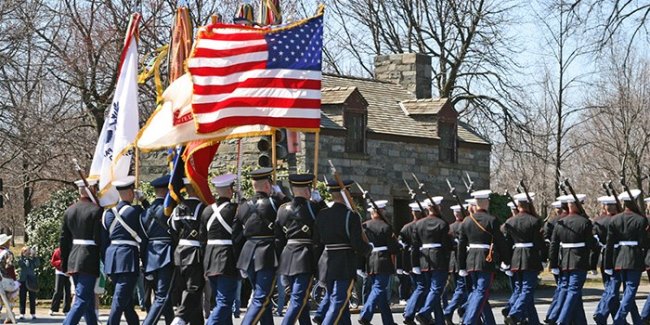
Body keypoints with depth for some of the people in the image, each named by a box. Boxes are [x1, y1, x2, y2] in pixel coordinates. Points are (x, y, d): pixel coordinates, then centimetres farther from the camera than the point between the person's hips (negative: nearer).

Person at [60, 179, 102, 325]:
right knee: (82, 300, -8)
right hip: (89, 260, -7)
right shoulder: (96, 210, -11)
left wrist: (64, 264, 17)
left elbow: (63, 240, 11)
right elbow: (99, 239, -14)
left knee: (88, 299, 18)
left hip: (73, 260, 7)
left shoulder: (69, 211, 9)